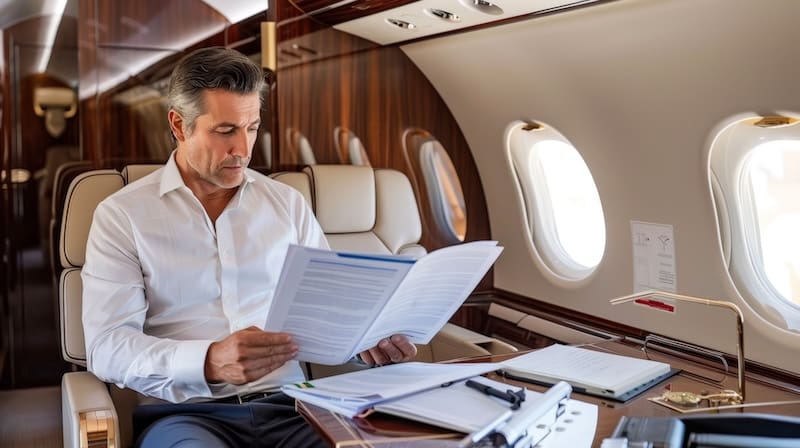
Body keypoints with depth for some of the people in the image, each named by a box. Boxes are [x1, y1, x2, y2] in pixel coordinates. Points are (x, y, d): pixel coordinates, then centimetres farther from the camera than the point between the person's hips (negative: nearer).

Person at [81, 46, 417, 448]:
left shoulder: (287, 203, 11)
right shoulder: (122, 215, 1)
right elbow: (106, 346, -9)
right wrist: (209, 362, -27)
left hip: (286, 405, 3)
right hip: (186, 412, -2)